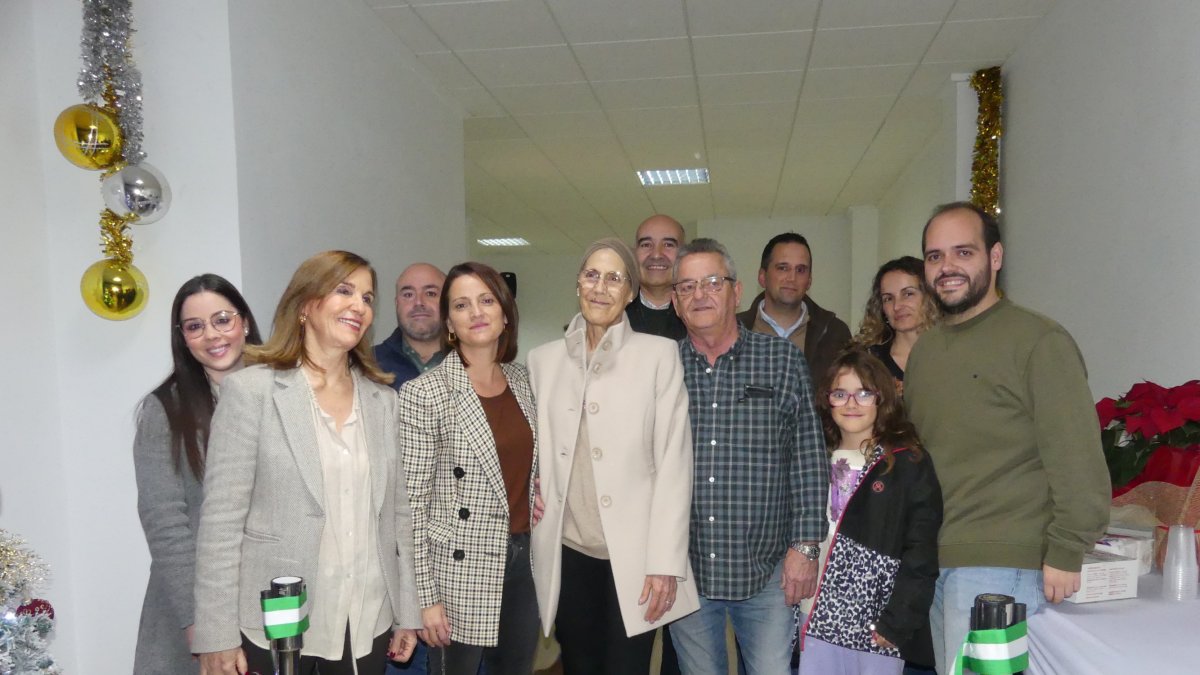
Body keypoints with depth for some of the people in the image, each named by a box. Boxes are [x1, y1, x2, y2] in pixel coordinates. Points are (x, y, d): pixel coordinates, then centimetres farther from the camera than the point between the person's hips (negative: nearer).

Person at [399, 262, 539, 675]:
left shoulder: (521, 379, 4)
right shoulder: (424, 394, -13)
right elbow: (411, 502, -13)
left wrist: (535, 499, 5)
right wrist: (425, 596, -14)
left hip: (521, 560, 6)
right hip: (459, 571, -5)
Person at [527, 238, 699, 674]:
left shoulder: (659, 354, -2)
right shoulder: (543, 360, 8)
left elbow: (674, 461, -6)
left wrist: (665, 562, -10)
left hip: (634, 555, -3)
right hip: (567, 553, 3)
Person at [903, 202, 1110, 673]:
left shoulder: (1038, 341, -10)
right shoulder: (924, 348, 12)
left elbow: (1077, 457, -15)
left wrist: (1066, 554, -15)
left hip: (1001, 566, -7)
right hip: (931, 561, 7)